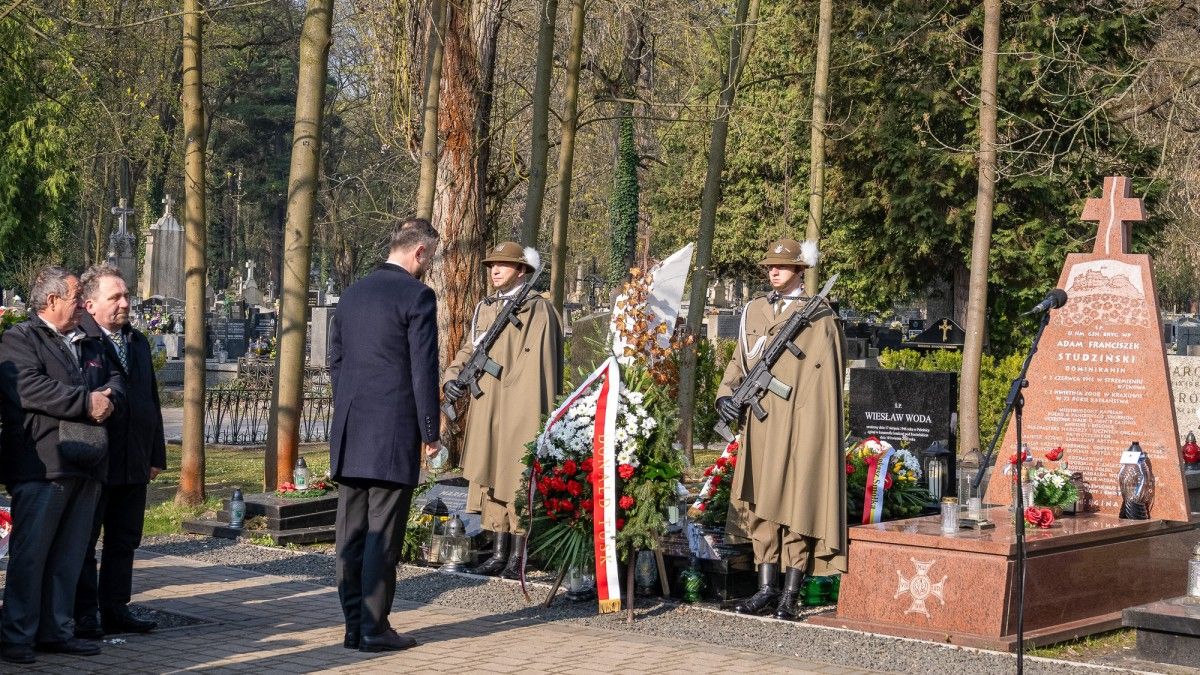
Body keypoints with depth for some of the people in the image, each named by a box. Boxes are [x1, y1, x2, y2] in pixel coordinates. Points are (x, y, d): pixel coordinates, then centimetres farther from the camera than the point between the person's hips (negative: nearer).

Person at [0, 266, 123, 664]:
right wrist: (86, 402, -14)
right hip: (41, 464, -7)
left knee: (69, 553, 9)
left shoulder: (90, 345, 24)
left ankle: (56, 630, 16)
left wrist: (108, 398, -3)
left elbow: (114, 380, 22)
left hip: (86, 466, 8)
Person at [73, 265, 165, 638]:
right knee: (83, 541, 3)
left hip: (134, 464, 8)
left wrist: (156, 454, 16)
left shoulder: (138, 342, 16)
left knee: (124, 541, 12)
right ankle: (83, 615, 9)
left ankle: (115, 609, 21)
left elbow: (152, 400, 19)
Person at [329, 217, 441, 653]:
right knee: (383, 534, -3)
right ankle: (374, 629, 0)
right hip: (394, 432, -7)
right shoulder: (417, 296, -9)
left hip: (350, 432, 7)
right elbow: (424, 369, -11)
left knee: (351, 530, 8)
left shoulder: (352, 294, 13)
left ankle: (354, 624, 13)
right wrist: (431, 431, -5)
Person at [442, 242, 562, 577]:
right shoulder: (485, 309, 16)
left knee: (517, 480, -4)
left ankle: (518, 556, 3)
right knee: (489, 480, 9)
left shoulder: (537, 309, -4)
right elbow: (469, 349, 23)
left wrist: (541, 415, -12)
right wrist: (452, 377, 2)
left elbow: (543, 364, -8)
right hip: (485, 410, 7)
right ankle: (499, 554, 16)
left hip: (520, 411, -7)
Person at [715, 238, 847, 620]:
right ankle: (767, 589, 12)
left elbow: (827, 379, -3)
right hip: (761, 422, 5)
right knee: (761, 504, 6)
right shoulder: (755, 311, 15)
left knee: (797, 505, -4)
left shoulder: (819, 316, 0)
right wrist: (725, 394, -2)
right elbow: (739, 362, 18)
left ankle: (789, 596, 0)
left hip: (801, 424, -5)